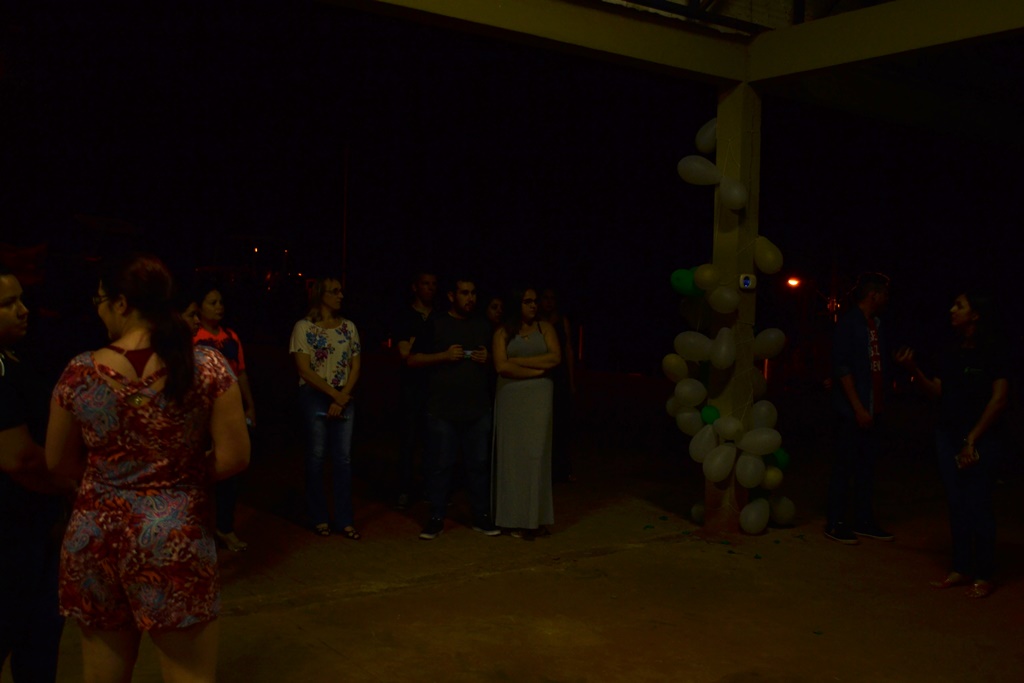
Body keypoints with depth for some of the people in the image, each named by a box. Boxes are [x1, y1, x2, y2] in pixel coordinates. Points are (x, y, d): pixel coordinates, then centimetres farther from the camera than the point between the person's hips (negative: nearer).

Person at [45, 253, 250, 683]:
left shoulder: (79, 372, -5)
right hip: (174, 540, -2)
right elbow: (234, 457, -9)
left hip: (93, 539, 2)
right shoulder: (206, 366, -11)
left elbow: (58, 462, 7)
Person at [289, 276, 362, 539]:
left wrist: (343, 398, -8)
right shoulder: (304, 327, -4)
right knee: (316, 457, 3)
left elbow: (355, 367, 6)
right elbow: (304, 370, -9)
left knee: (343, 458, 3)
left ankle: (344, 520, 11)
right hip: (315, 397, -3)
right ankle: (318, 517, 16)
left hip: (344, 398, 3)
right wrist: (334, 395, -12)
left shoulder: (348, 327, 7)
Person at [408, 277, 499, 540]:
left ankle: (481, 517, 16)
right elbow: (413, 360, -1)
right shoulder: (435, 324, 2)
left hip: (478, 409, 3)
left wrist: (487, 359, -2)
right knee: (440, 465, 0)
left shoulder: (483, 326, 14)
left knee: (479, 463, 7)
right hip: (442, 410, -3)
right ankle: (436, 518, 10)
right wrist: (444, 355, -14)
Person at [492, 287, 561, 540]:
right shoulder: (503, 333, 4)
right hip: (510, 398, 0)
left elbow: (554, 358, -6)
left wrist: (518, 361, -7)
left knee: (535, 455, -1)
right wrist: (536, 370, -8)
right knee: (513, 455, 0)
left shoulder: (544, 328, 8)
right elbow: (501, 366, -8)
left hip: (539, 398, 1)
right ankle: (517, 518, 4)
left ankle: (535, 517, 4)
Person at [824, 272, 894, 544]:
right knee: (845, 466, -2)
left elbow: (881, 366, 17)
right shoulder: (848, 324, -8)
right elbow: (842, 368, -14)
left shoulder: (876, 325, 15)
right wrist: (858, 408, -18)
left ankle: (864, 521, 20)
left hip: (871, 410, 8)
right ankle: (835, 524, 5)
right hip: (852, 410, -8)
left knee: (867, 466, 12)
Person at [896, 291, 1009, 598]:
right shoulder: (954, 353, 10)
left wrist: (972, 439, -12)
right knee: (957, 504, 10)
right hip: (948, 435, 6)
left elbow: (999, 399, -11)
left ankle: (984, 575, 9)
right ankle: (961, 569, 19)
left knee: (977, 506, -2)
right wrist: (913, 370, -7)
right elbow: (937, 390, 9)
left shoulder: (994, 351, -8)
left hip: (981, 439, -6)